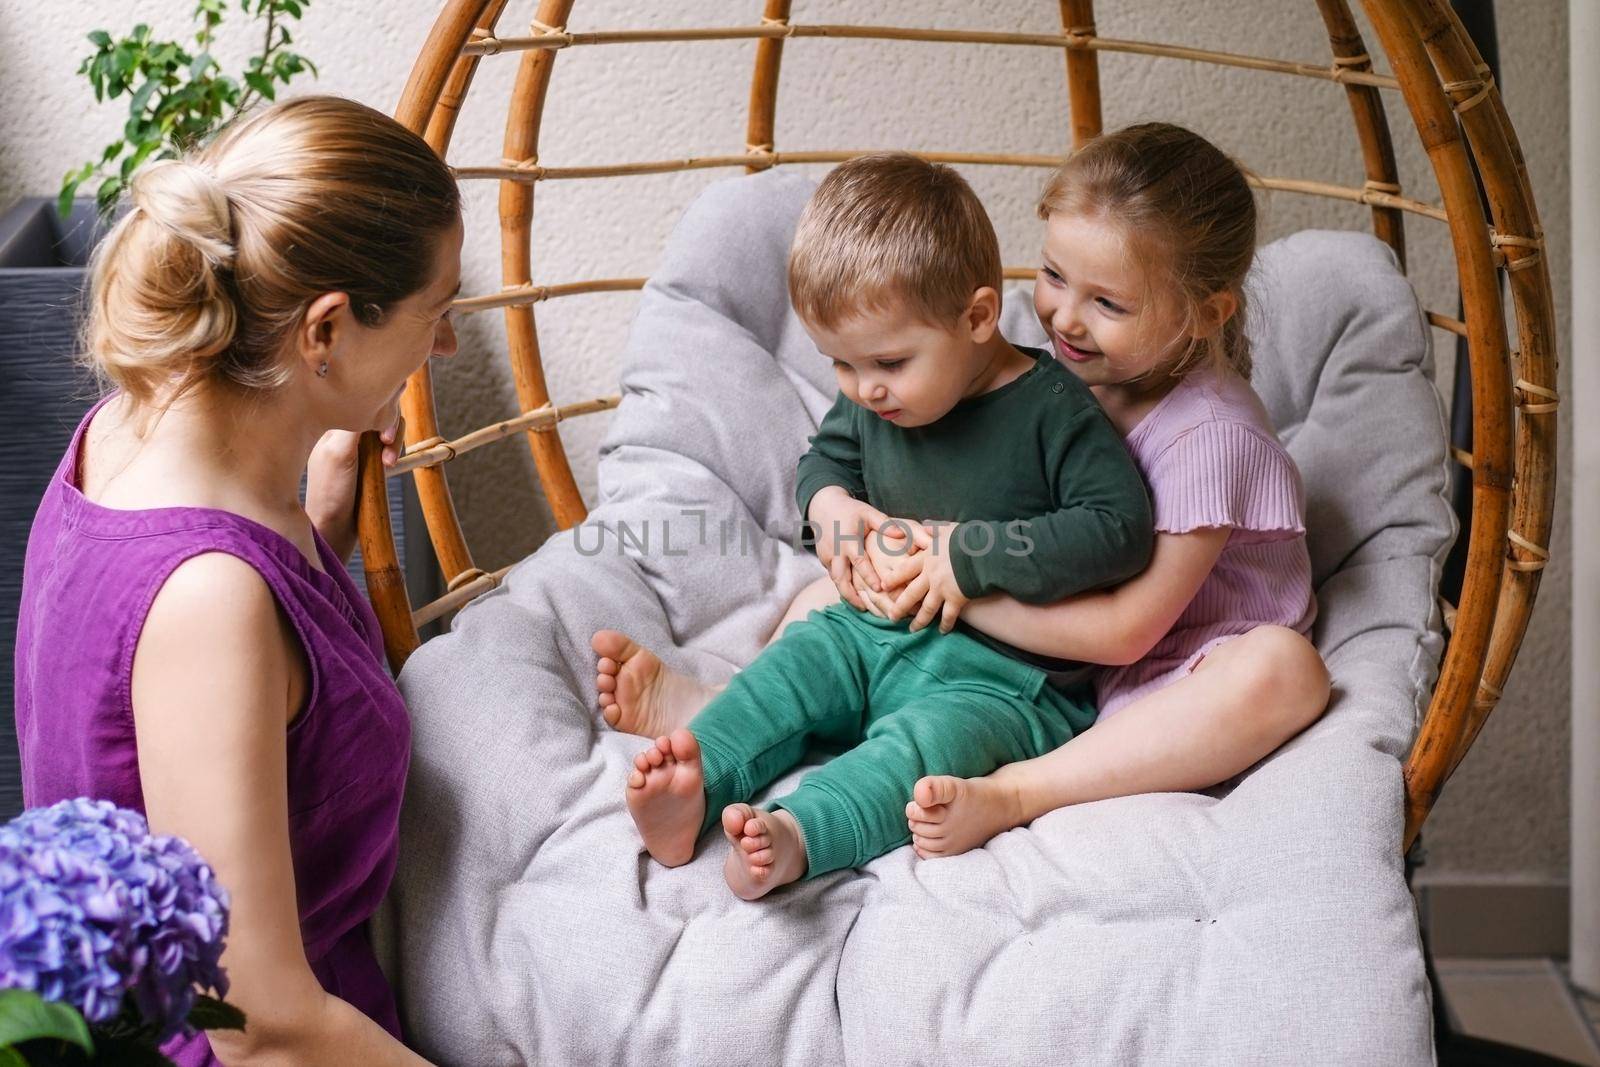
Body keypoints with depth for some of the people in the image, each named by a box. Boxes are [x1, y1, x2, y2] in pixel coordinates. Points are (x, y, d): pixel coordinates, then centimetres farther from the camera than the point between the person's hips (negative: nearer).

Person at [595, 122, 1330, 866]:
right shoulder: (1063, 374, -2)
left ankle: (1009, 795, -44)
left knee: (1285, 670, -40)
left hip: (1167, 682, -6)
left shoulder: (1210, 435, -21)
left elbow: (1125, 629, -25)